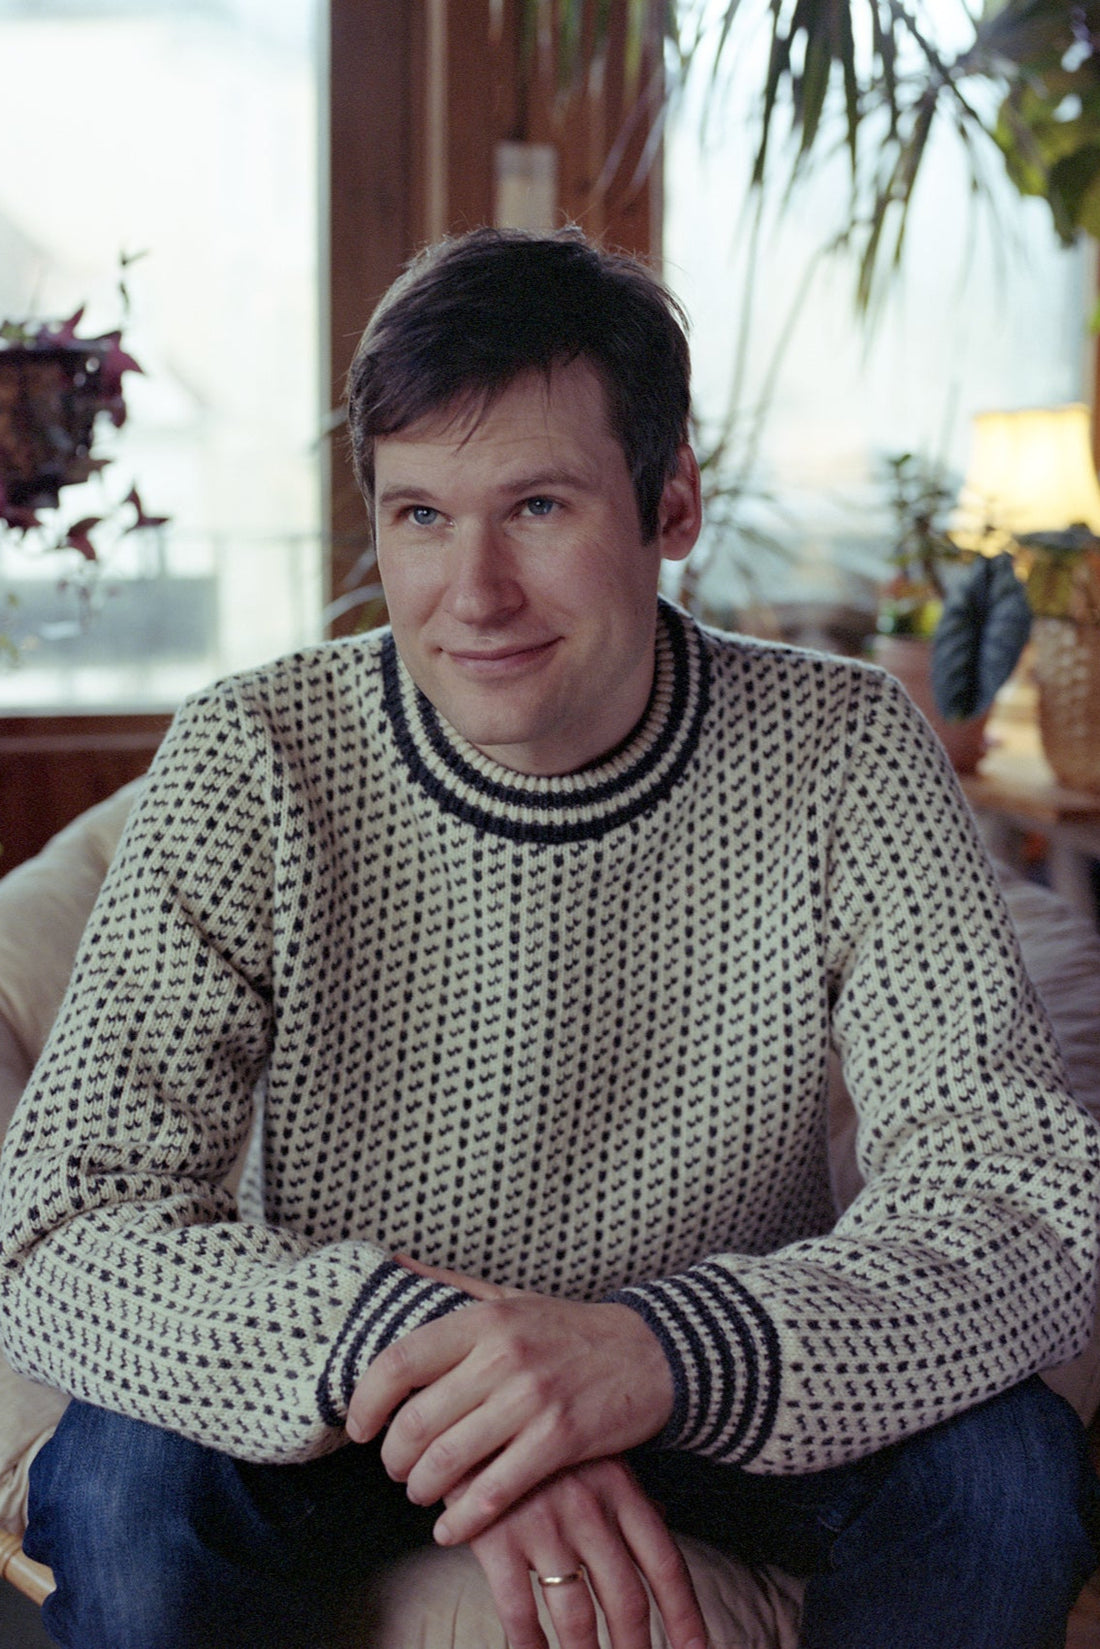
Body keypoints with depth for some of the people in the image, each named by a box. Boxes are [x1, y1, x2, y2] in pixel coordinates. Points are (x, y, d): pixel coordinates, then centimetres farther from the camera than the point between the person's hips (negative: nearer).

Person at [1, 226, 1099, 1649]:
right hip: (360, 1401, 0)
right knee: (121, 1489, -28)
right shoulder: (253, 765, -17)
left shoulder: (843, 759, -16)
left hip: (722, 1403, 1)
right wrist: (382, 1337, -42)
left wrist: (668, 1346, -42)